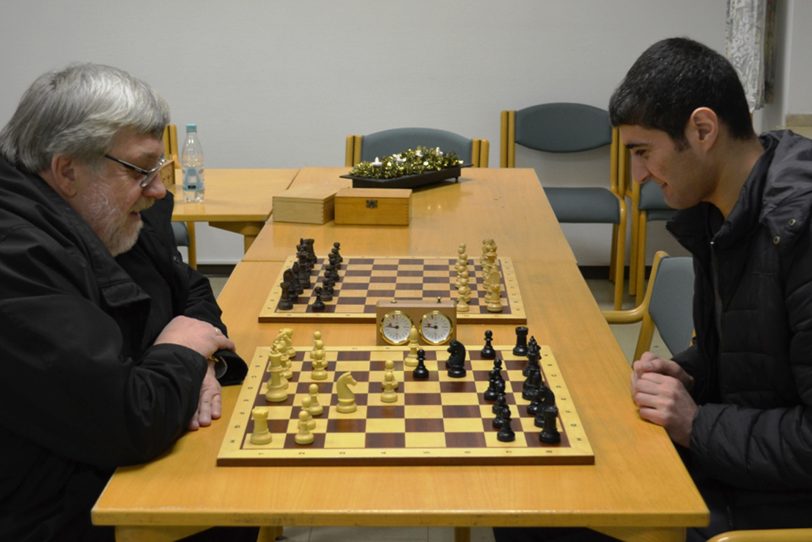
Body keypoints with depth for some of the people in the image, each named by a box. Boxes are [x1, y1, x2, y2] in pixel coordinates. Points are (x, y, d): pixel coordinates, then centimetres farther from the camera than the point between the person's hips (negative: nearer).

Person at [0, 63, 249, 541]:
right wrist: (182, 352, -12)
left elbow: (191, 294, 15)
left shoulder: (112, 216, 1)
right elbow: (132, 424, -31)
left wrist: (204, 361, -5)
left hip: (130, 465, 8)